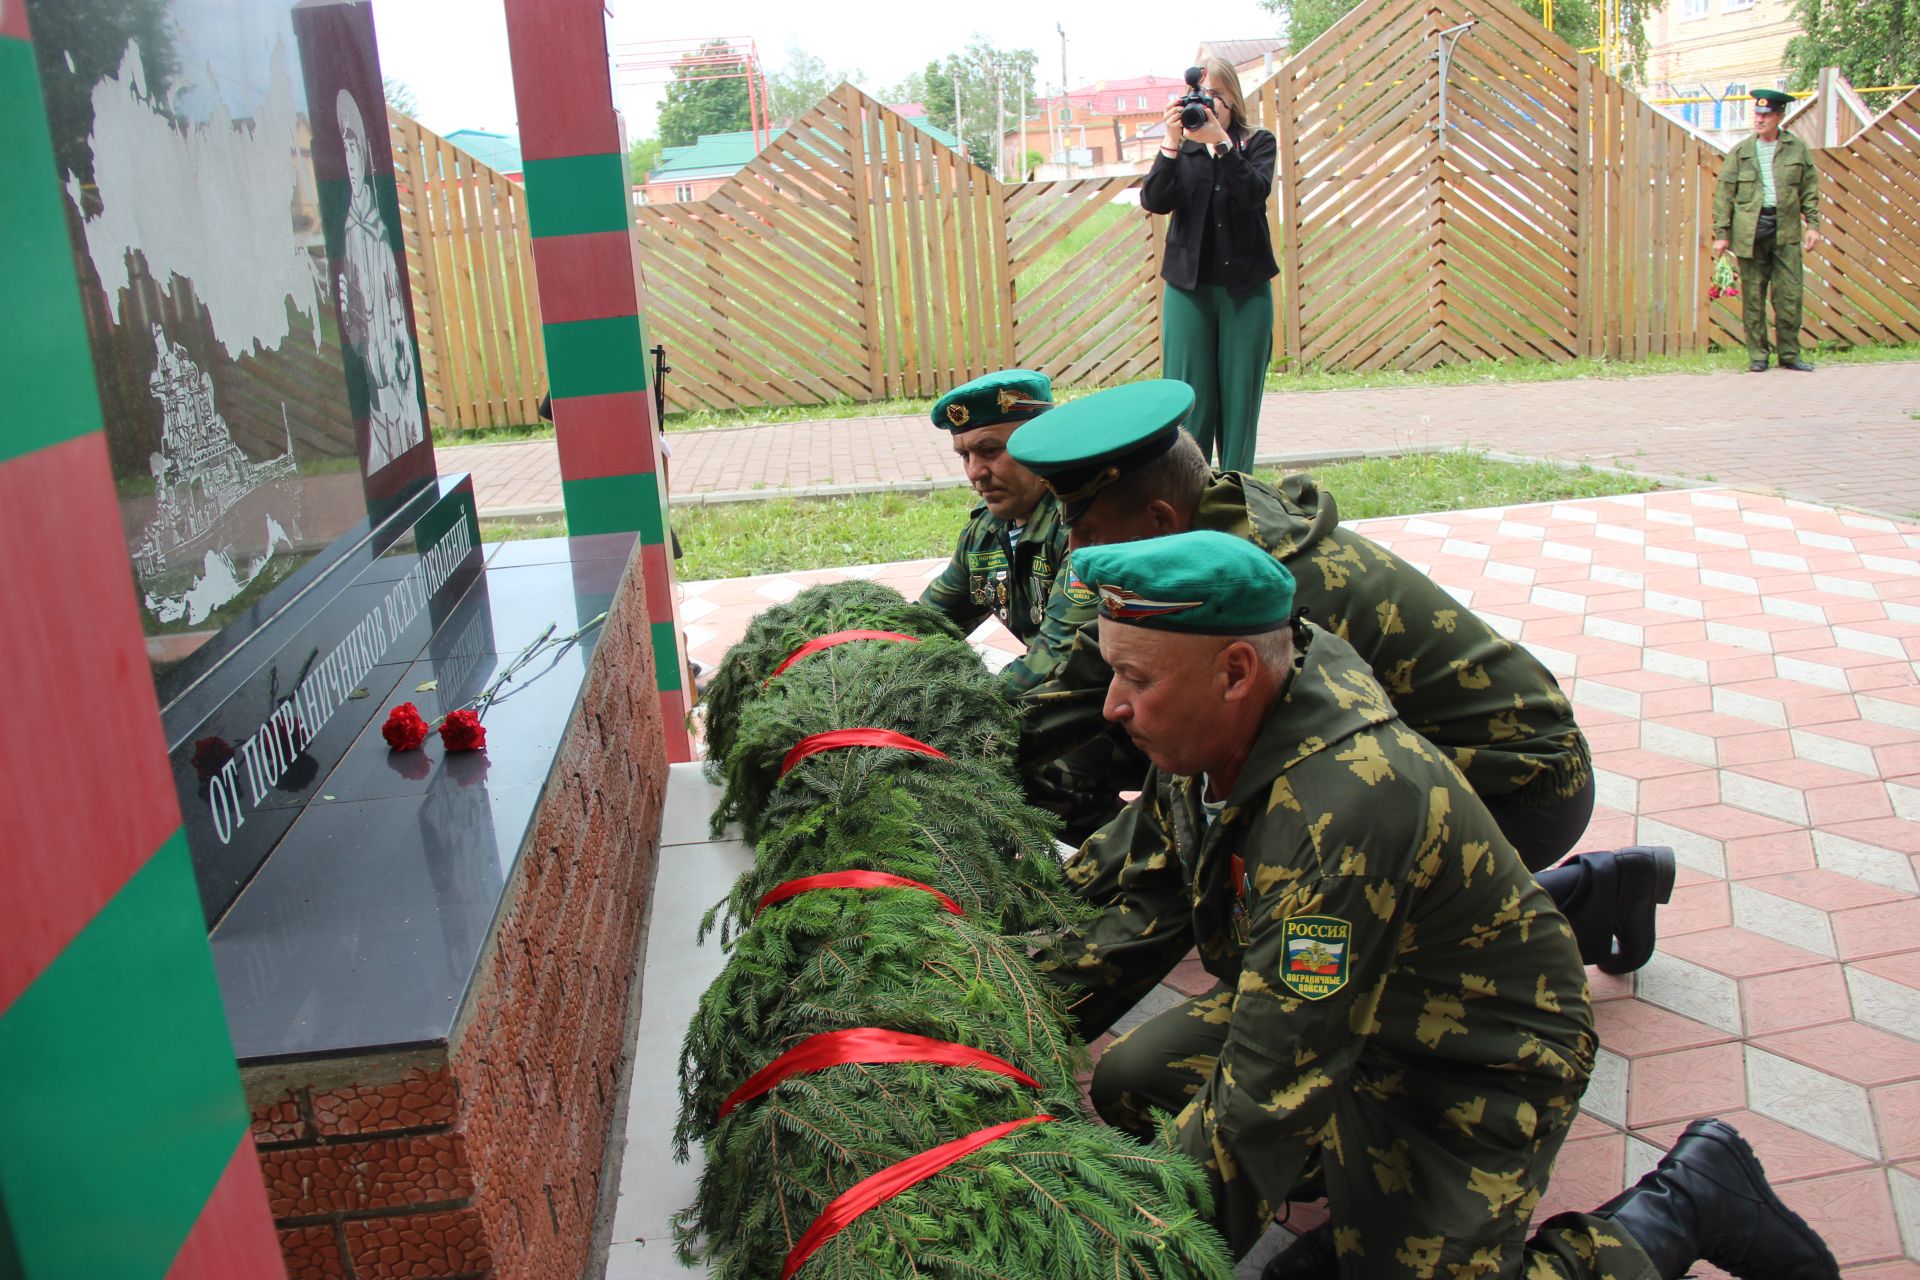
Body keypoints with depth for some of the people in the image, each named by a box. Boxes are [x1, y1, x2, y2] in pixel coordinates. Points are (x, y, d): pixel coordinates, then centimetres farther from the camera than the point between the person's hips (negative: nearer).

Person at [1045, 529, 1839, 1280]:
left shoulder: (1343, 804, -38)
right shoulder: (1201, 735, -11)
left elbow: (1271, 1085, -36)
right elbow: (1145, 900, 4)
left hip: (1468, 1075, -8)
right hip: (1319, 1008, 8)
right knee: (1124, 1082, -1)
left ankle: (1688, 1201, 8)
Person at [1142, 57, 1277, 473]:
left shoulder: (1257, 143, 6)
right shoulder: (1180, 149, 7)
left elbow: (1256, 193, -14)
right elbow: (1154, 202, -9)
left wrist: (1220, 141, -25)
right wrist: (1171, 143, -21)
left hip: (1246, 287, 0)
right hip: (1188, 287, 0)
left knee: (1240, 397, 3)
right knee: (1190, 399, -1)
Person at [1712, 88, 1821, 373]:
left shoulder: (1798, 149, 9)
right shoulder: (1740, 152, 7)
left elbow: (1810, 190, 11)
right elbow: (1723, 194, 5)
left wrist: (1812, 224, 2)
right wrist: (1721, 233, -1)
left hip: (1786, 232, 0)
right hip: (1750, 232, 0)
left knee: (1789, 295, -1)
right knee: (1753, 296, 2)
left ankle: (1789, 354, 8)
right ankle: (1757, 356, 9)